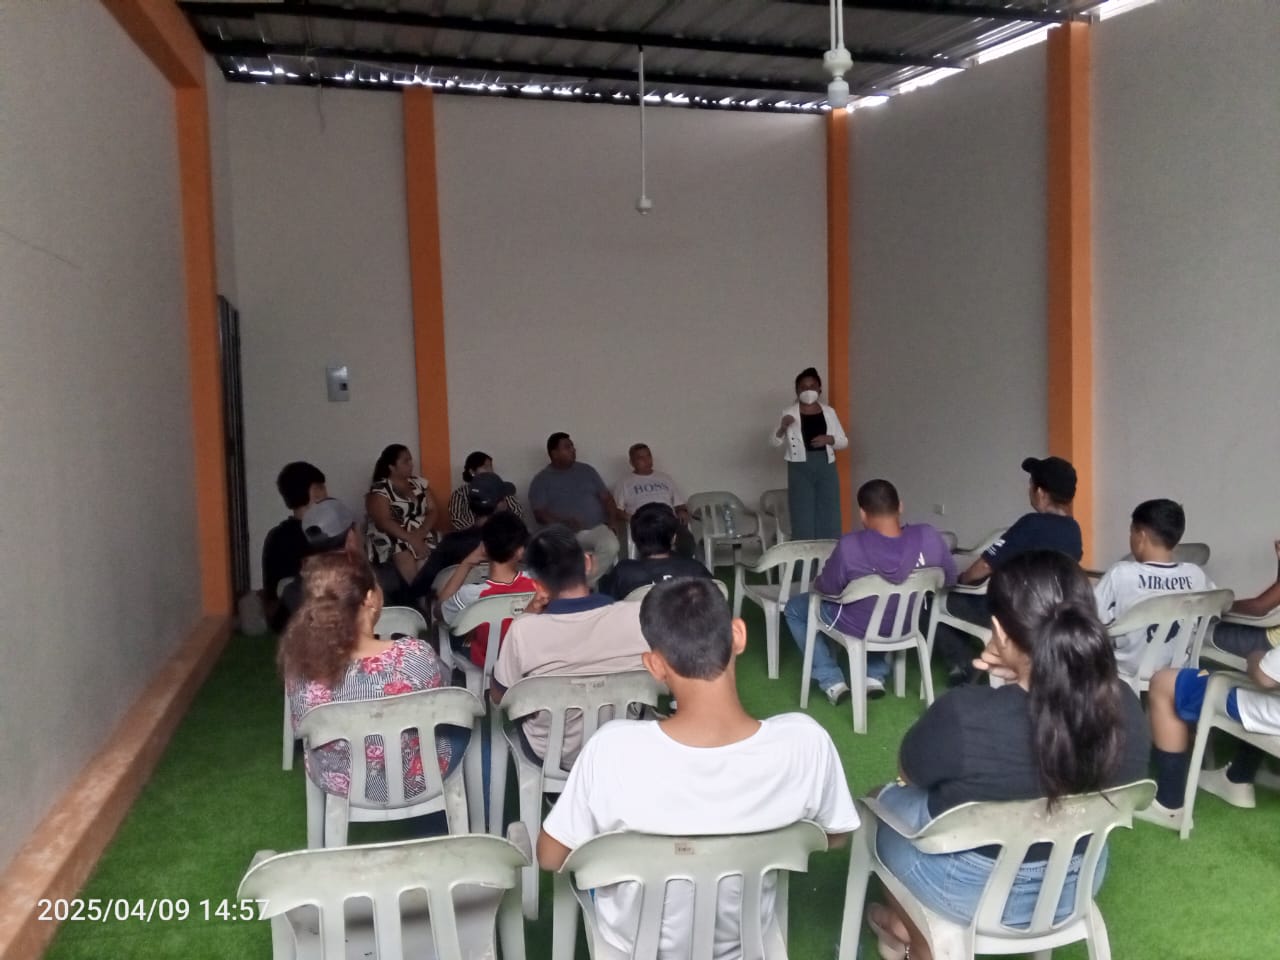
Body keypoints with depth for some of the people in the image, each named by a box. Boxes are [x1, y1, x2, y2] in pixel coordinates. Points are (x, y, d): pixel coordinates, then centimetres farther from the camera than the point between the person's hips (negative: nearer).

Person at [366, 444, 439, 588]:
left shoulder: (419, 483, 14)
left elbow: (432, 511, 7)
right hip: (392, 540, -4)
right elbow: (384, 522, -11)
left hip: (423, 537, 4)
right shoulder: (379, 490, -1)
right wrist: (411, 539, -20)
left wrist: (420, 534, -11)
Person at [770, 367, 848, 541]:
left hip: (826, 467, 2)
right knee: (803, 519, -3)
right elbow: (775, 442, -3)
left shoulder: (829, 412, 8)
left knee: (828, 517, 4)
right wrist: (782, 428, -23)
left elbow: (844, 441, 11)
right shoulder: (790, 413, 2)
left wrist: (829, 439, -10)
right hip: (800, 469, -2)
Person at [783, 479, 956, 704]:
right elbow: (950, 579, -4)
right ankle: (876, 676, 29)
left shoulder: (850, 546, -32)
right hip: (905, 627, 4)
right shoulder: (929, 537, -22)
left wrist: (818, 582, 9)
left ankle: (832, 681, 17)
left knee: (794, 608, 22)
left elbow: (825, 590, -15)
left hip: (858, 629, -4)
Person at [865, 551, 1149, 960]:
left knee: (888, 801, 26)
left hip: (972, 894, -5)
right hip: (1076, 884, 5)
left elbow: (909, 773, -13)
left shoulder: (964, 718, -35)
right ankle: (907, 921, 46)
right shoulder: (1125, 706, -19)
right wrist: (1023, 680, -10)